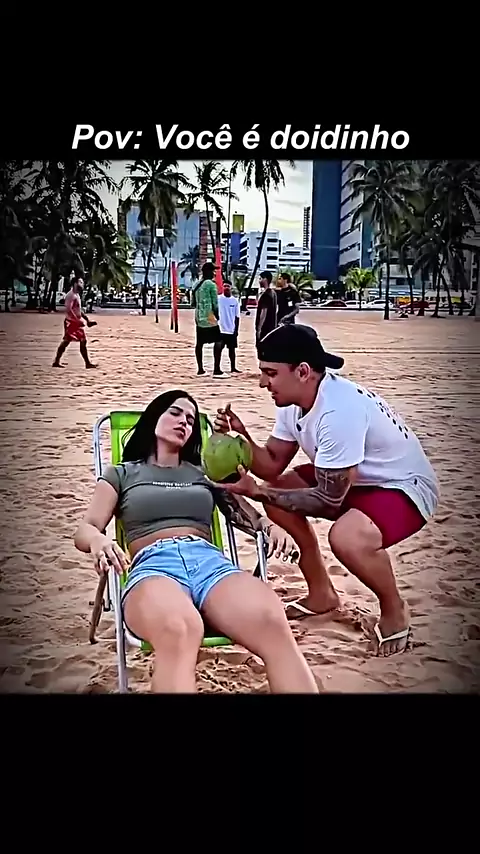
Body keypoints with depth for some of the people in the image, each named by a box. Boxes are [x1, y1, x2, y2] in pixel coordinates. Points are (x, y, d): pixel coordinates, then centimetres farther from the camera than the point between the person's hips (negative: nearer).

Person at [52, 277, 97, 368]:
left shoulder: (77, 295, 18)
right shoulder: (71, 295, -13)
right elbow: (68, 310, -23)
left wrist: (87, 320, 21)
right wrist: (77, 320, -27)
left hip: (77, 322, 10)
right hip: (71, 322, -10)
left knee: (83, 341, 6)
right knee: (66, 341, -8)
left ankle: (87, 363, 7)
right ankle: (56, 362, -3)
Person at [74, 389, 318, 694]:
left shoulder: (205, 474, 33)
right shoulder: (121, 474, 26)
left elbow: (249, 516, 26)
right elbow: (85, 530, 14)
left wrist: (272, 526, 1)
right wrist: (99, 540, -12)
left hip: (210, 561, 3)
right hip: (154, 565, -2)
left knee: (273, 621, -36)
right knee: (179, 629, -44)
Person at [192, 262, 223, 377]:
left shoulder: (197, 285, 11)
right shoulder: (211, 284, -11)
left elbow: (193, 301, 16)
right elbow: (215, 303, -10)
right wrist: (216, 315, 3)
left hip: (199, 317, 8)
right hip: (209, 317, -8)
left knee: (199, 343, 9)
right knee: (218, 342, -4)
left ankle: (200, 369, 13)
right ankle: (217, 370, -7)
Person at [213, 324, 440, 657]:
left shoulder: (339, 410, -33)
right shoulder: (294, 399, -5)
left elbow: (328, 499, -27)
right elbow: (272, 466, 1)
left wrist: (256, 491, -24)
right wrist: (241, 436, -18)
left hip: (405, 486, -9)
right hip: (357, 481, 9)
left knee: (346, 537, -36)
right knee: (278, 494, 1)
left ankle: (394, 610, -3)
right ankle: (322, 593, 18)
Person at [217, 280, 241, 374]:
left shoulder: (235, 300, 4)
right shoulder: (218, 298, -3)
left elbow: (237, 316, 6)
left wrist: (236, 330, 2)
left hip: (232, 330, 3)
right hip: (220, 329, -3)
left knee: (232, 349, 10)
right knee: (219, 349, -1)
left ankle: (233, 367, 18)